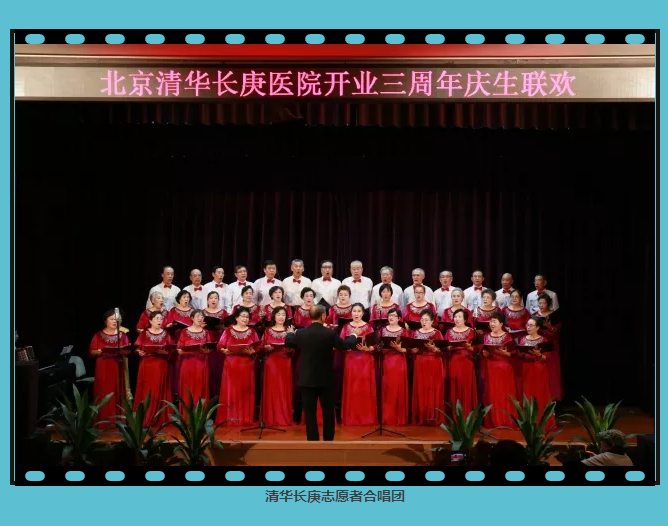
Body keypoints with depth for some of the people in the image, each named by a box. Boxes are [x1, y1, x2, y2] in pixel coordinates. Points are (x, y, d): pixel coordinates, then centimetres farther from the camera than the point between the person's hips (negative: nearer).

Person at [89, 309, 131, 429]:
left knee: (117, 393, 0)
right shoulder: (98, 335, 3)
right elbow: (91, 351, 2)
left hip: (117, 367, 2)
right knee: (103, 394, -4)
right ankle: (103, 421, -1)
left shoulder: (122, 335, 8)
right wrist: (98, 352, -17)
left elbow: (128, 351, 4)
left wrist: (122, 351, -17)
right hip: (103, 368, -1)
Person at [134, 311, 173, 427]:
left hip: (161, 367, 1)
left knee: (159, 392, 1)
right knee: (146, 392, -3)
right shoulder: (144, 333, 3)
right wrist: (140, 352, -19)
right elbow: (137, 349, 1)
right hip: (147, 366, -1)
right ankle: (144, 419, 2)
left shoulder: (165, 334, 7)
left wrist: (164, 352, -16)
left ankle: (160, 419, 6)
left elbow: (170, 350, 4)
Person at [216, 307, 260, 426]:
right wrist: (225, 350, -20)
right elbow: (220, 346, 0)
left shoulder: (252, 332, 9)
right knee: (230, 390, -2)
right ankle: (229, 417, 2)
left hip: (246, 366, 1)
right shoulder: (228, 331, 4)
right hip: (231, 365, -1)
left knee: (245, 391, 2)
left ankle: (245, 417, 7)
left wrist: (252, 351, -15)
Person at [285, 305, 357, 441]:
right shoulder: (330, 333, -12)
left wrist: (291, 332, 37)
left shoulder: (300, 333, -7)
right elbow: (346, 344, 4)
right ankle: (328, 440, 23)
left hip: (307, 379, 1)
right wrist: (354, 337, 26)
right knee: (328, 411, 15)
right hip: (326, 379, -1)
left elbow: (288, 342, 14)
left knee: (310, 413, 4)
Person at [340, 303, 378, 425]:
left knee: (365, 389, -1)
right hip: (351, 361, 1)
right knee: (351, 390, 1)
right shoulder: (346, 327, 6)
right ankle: (350, 418, 8)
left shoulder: (368, 327, 1)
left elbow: (374, 346, -2)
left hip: (365, 362, -1)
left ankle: (367, 417, 7)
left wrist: (365, 348, -19)